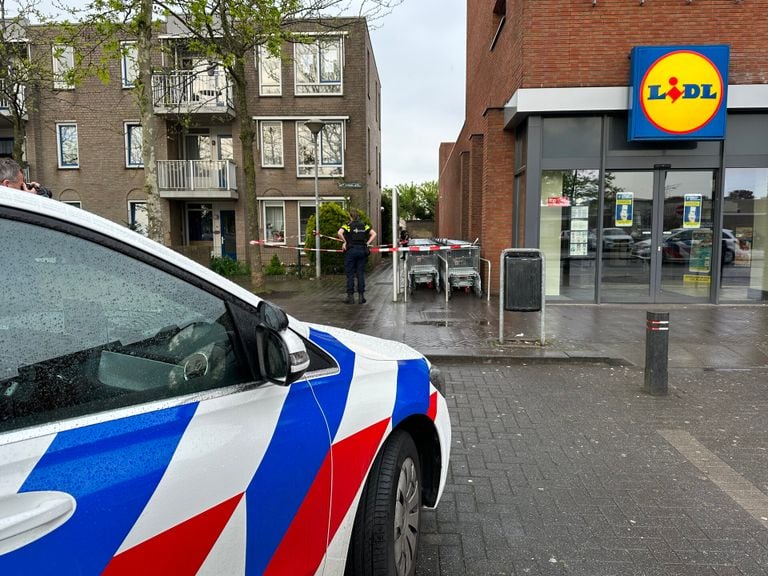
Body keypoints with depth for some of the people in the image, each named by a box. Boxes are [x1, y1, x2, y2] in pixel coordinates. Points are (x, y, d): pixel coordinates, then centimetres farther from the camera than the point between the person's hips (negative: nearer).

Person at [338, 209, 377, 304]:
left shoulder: (348, 225, -3)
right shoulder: (364, 225, 7)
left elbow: (339, 233, -19)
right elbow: (374, 234, 1)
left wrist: (344, 242, -5)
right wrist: (367, 243, 4)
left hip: (351, 250, -3)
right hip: (362, 250, 3)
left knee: (350, 274, 4)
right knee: (361, 273, 7)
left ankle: (350, 295, 5)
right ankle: (361, 295, 7)